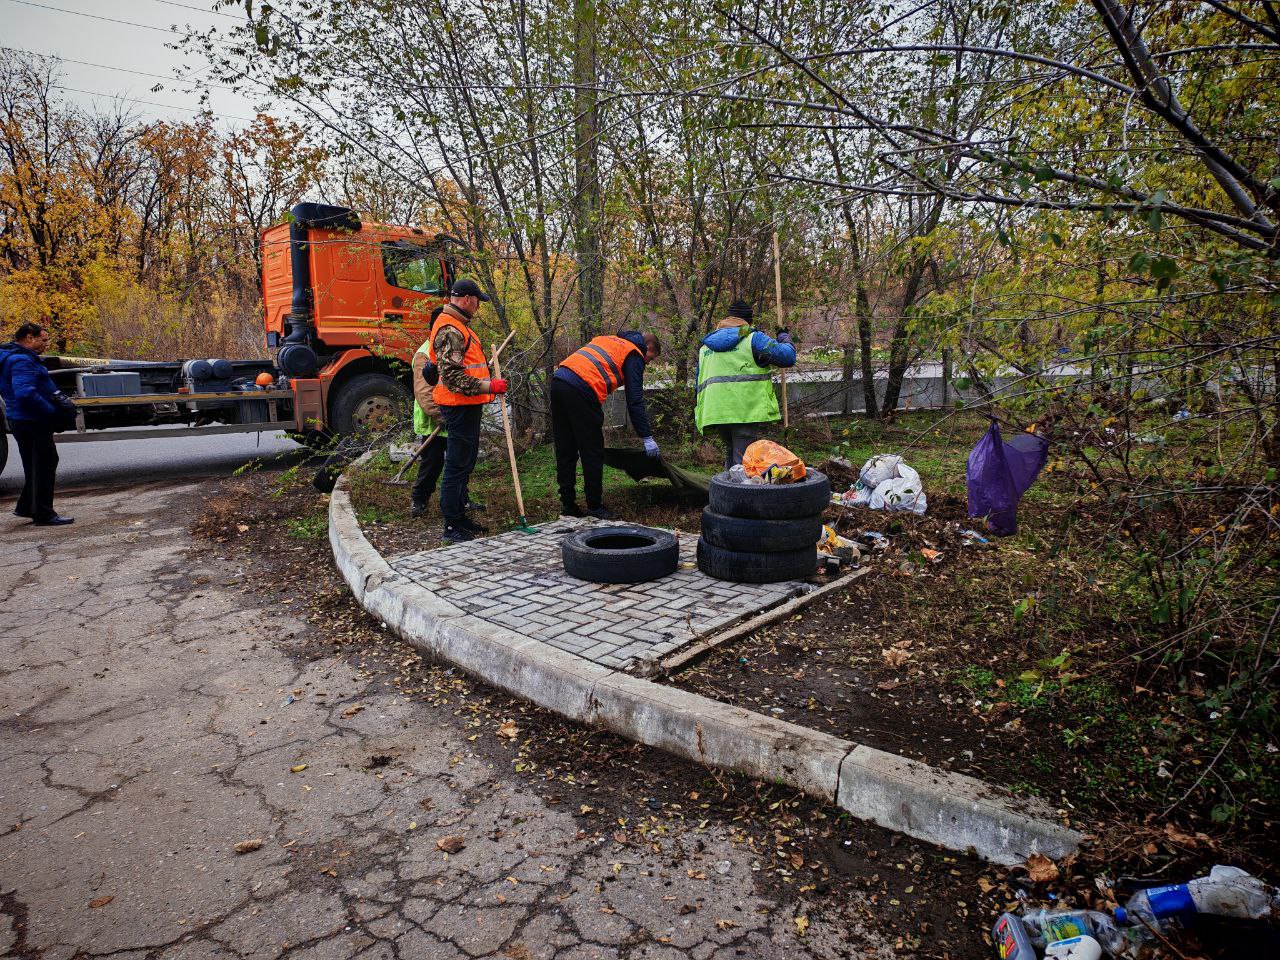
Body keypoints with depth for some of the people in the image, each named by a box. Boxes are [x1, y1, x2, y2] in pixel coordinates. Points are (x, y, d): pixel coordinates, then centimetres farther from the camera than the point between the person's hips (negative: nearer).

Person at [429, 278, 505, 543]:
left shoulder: (458, 325, 19)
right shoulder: (449, 329, -16)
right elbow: (452, 376, -24)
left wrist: (486, 375, 28)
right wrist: (488, 387, -25)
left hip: (467, 406, 11)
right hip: (459, 406, -11)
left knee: (465, 463, 17)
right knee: (457, 465, -6)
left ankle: (459, 515, 28)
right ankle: (452, 526, 1)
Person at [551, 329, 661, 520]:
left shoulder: (609, 340, 30)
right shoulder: (634, 355, 7)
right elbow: (635, 400, -1)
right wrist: (647, 437, 0)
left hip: (558, 380, 8)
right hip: (581, 390, -8)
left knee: (565, 451, 12)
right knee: (593, 453, 3)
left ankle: (568, 505, 19)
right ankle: (594, 507, 9)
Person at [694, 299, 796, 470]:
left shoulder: (705, 345, 20)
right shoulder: (753, 338, 0)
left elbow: (699, 382, 23)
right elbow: (788, 357, -4)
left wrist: (700, 414, 30)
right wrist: (785, 338, 17)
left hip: (715, 413, 6)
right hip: (746, 411, -6)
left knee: (731, 454, 22)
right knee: (744, 461, -5)